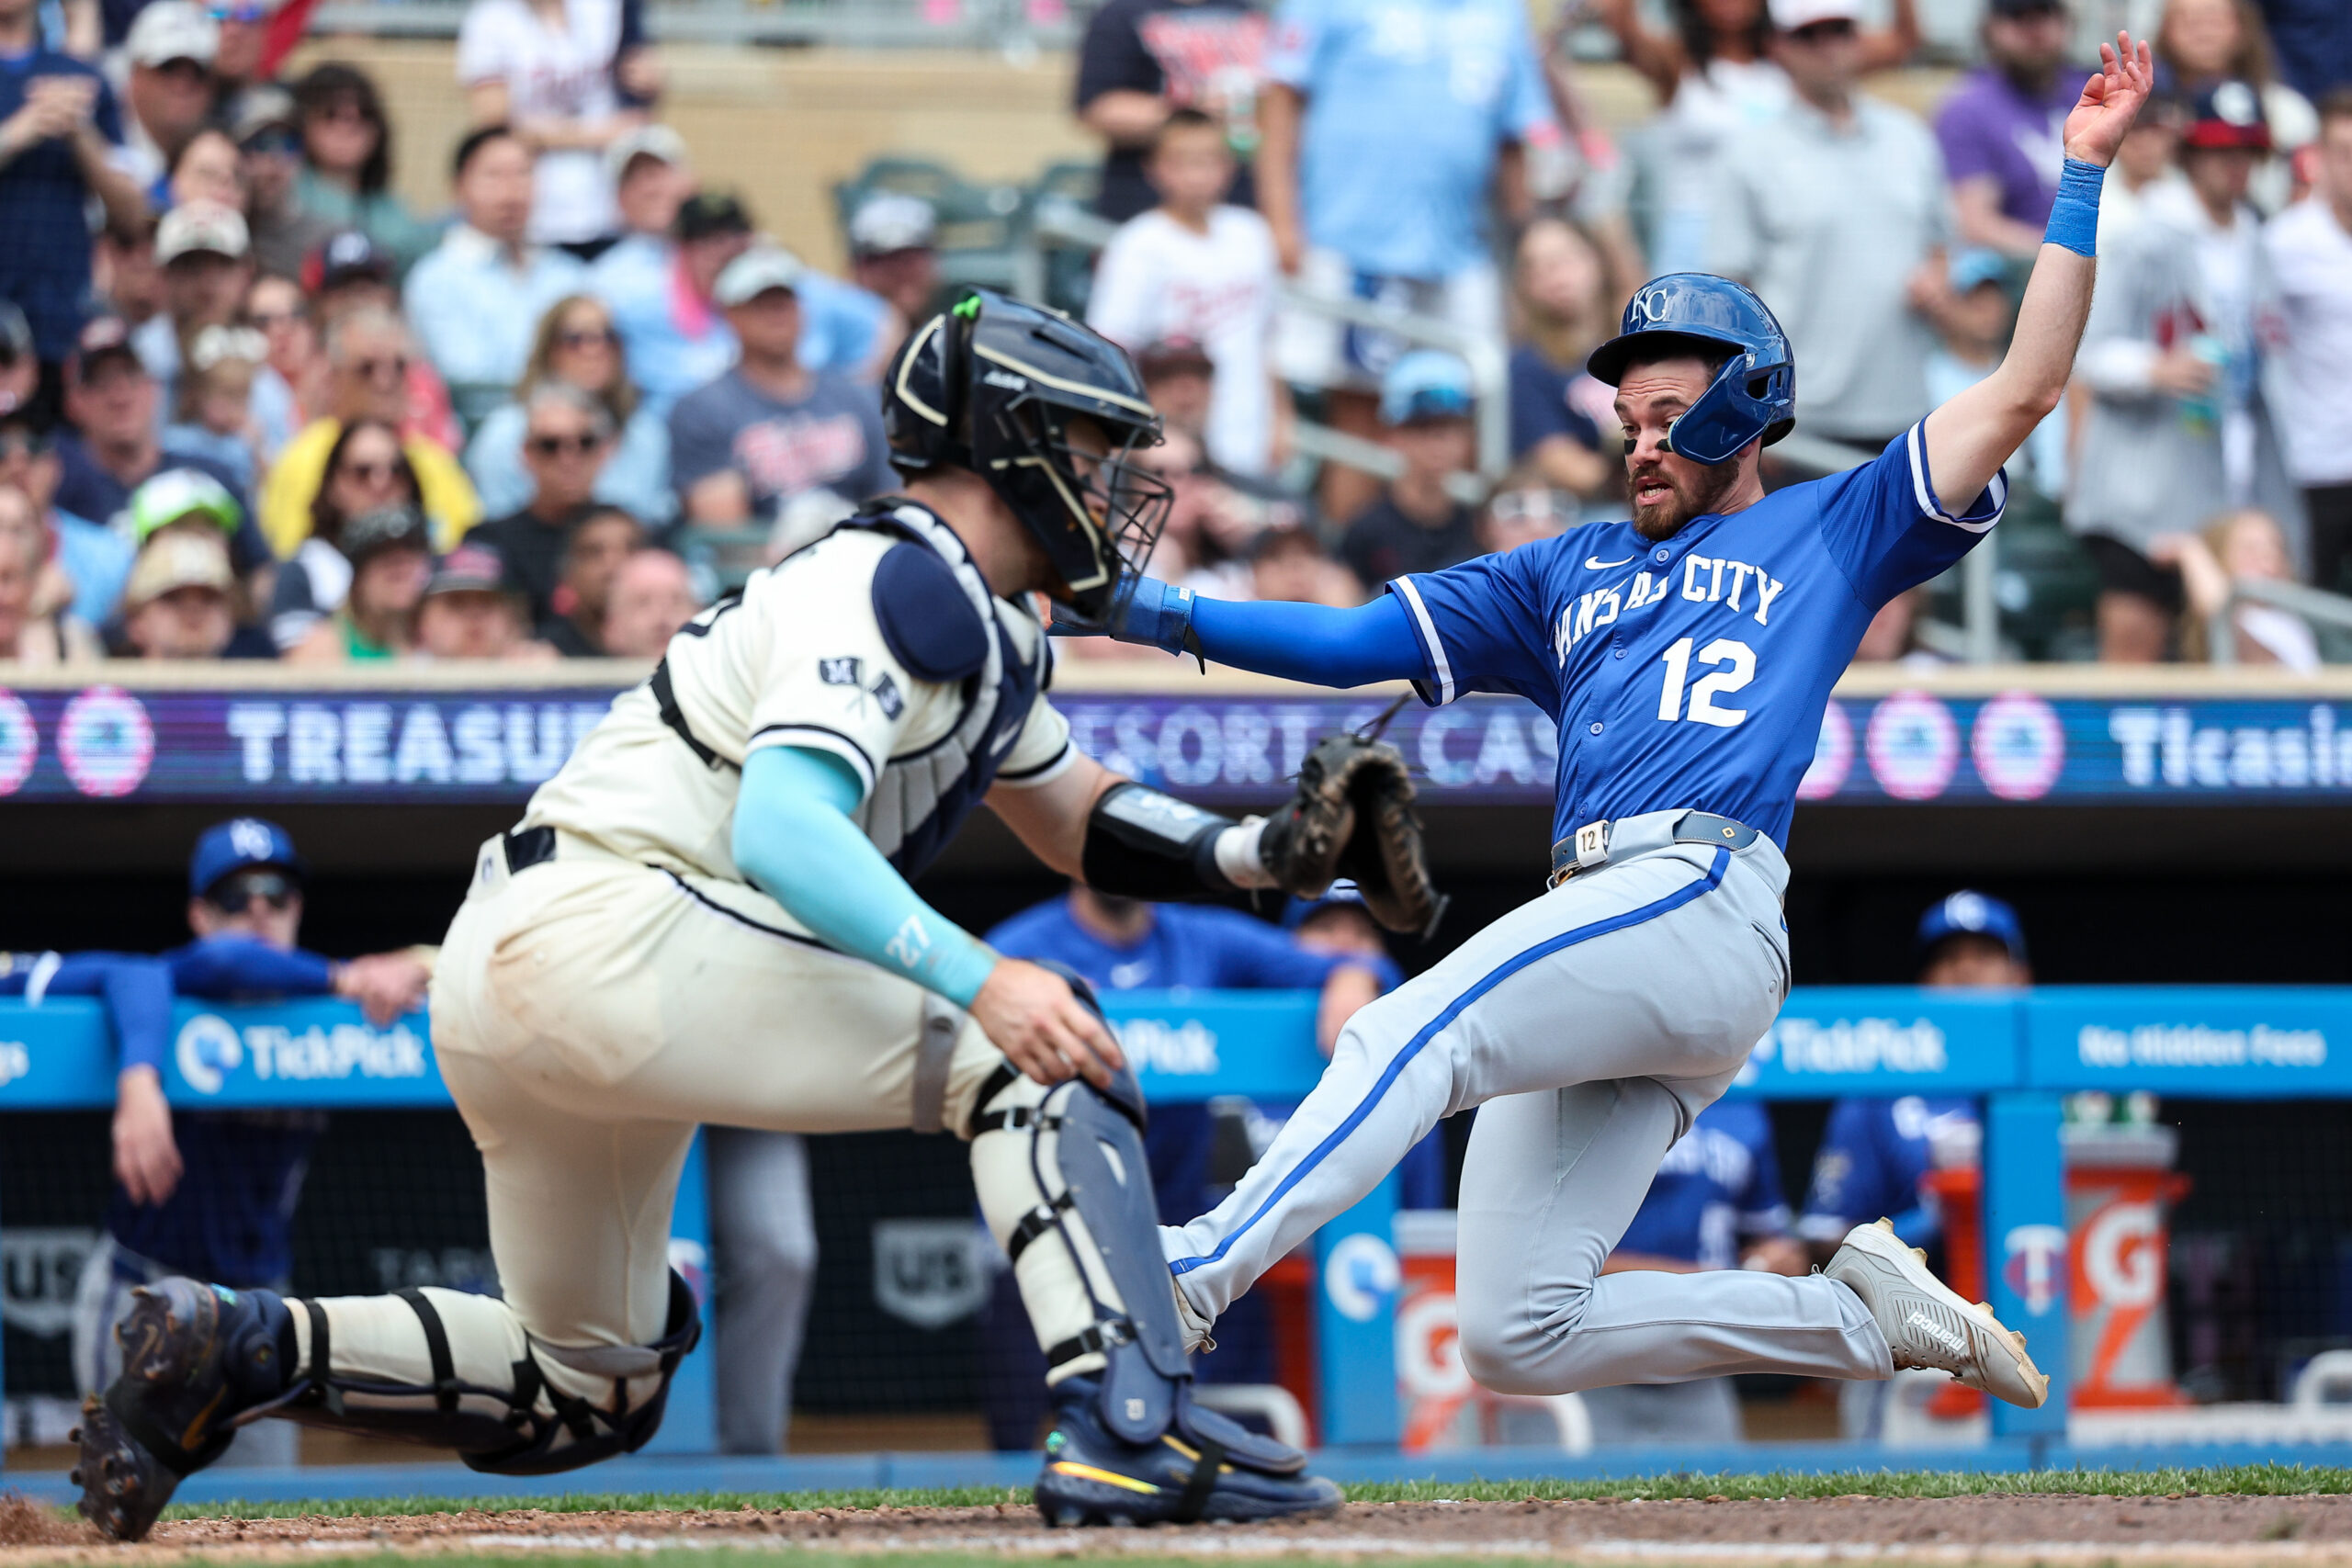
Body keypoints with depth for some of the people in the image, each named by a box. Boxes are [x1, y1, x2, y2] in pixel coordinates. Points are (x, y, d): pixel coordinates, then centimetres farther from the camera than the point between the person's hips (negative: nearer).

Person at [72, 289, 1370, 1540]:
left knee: (586, 1394, 20)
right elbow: (783, 830, -24)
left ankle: (237, 1346, 8)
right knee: (1031, 1053, -16)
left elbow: (1080, 822, 30)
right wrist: (978, 980, -33)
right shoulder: (898, 583, -10)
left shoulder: (978, 625, 22)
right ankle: (1126, 1428, -28)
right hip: (606, 923, -11)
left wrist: (1259, 851, 11)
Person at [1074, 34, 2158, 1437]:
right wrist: (1157, 613, 12)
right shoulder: (1568, 575, 32)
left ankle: (1186, 1282, -39)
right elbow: (1357, 640, 25)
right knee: (1515, 1343, -3)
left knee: (1414, 1031, -28)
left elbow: (2023, 391, 12)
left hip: (1705, 902, -7)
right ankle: (1859, 1314, 7)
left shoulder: (1826, 533, 18)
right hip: (1592, 927, 7)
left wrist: (2081, 183, 6)